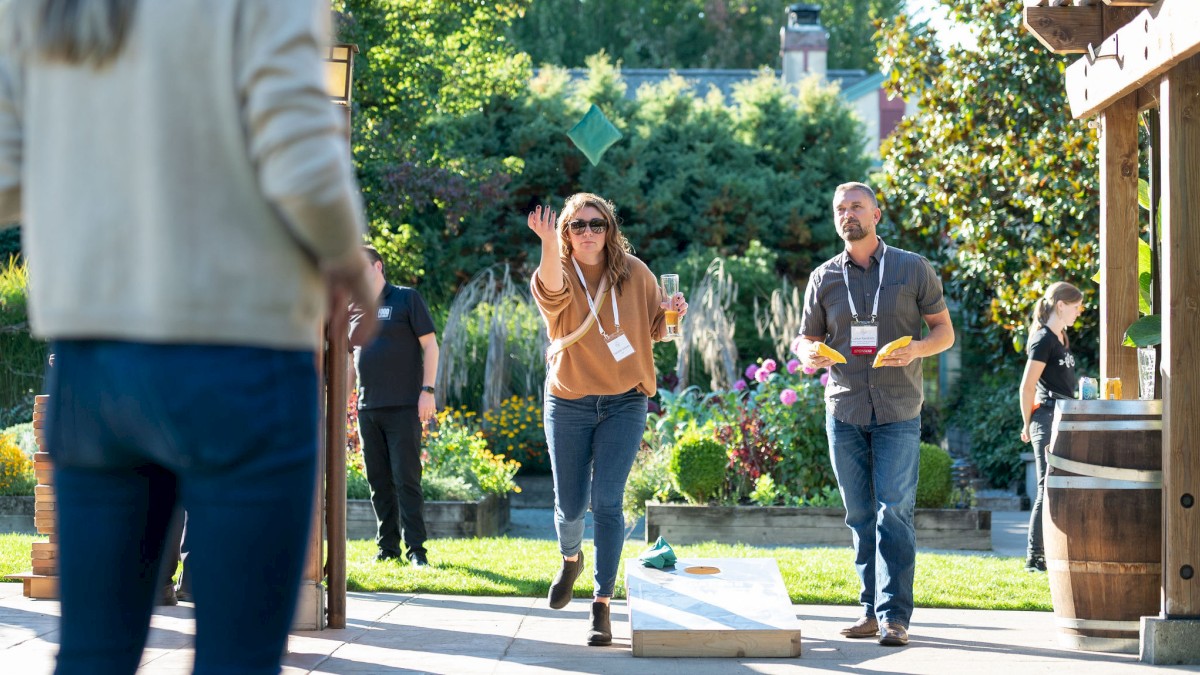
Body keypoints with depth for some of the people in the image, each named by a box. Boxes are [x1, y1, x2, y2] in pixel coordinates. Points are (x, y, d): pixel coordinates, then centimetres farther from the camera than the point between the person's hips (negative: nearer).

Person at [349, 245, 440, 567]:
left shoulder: (406, 299, 0)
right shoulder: (354, 311, 14)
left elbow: (429, 345, -2)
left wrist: (427, 390, -11)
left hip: (403, 407, -5)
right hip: (368, 408, 5)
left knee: (405, 479, -8)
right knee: (378, 481, 6)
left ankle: (416, 550, -5)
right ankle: (387, 548, 13)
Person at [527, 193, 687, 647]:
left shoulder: (635, 274, 0)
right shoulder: (559, 274, -7)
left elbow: (655, 328, 14)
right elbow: (551, 292, -33)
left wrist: (672, 312, -10)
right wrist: (548, 245, -52)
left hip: (623, 404, 0)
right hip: (568, 405, 0)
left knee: (606, 502, -11)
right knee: (570, 504, 7)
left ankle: (602, 605, -7)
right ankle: (571, 559, 42)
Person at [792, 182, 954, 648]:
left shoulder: (913, 269, 4)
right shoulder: (823, 278, 9)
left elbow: (945, 331, 7)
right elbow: (805, 338, 17)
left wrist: (917, 348, -15)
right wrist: (806, 352, -8)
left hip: (897, 412, -3)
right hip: (844, 412, 3)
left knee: (894, 511, -10)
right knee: (861, 516, 6)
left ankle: (894, 615, -10)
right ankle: (872, 610, 12)